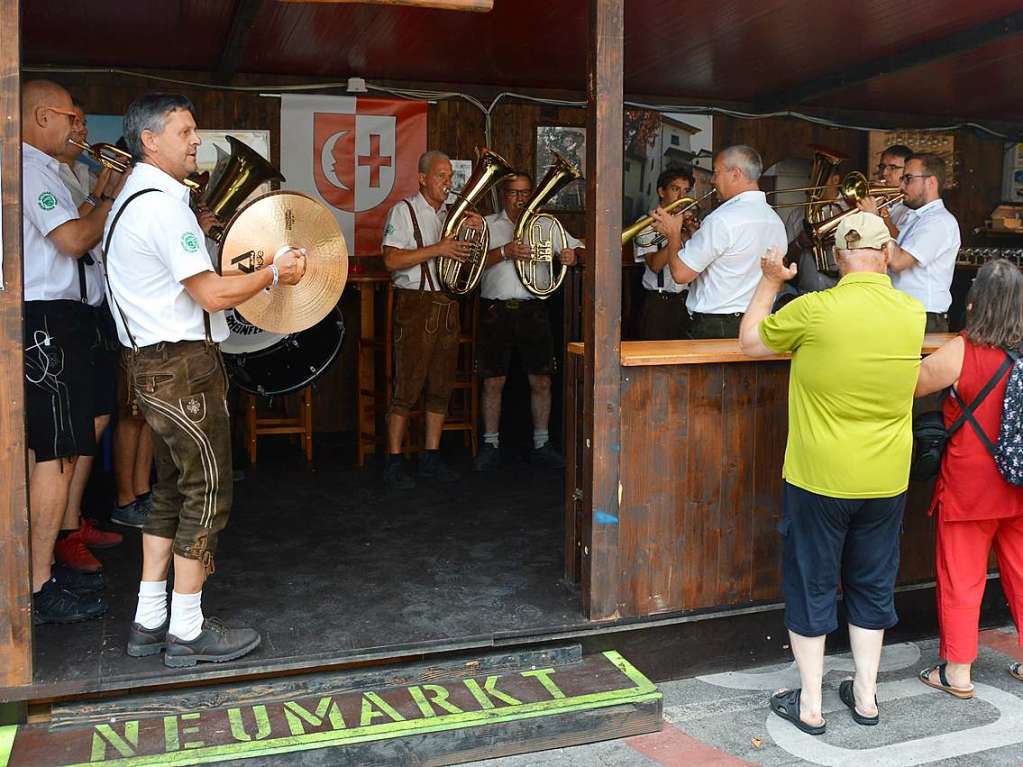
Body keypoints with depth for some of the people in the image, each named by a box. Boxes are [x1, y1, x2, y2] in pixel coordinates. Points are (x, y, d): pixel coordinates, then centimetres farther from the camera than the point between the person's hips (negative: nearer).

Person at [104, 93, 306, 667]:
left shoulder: (139, 198, 17)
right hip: (184, 367, -11)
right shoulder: (162, 205, -17)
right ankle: (188, 631, 8)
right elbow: (213, 294, -21)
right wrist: (274, 273, -8)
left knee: (172, 490, 15)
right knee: (207, 494, -2)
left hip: (157, 365, 11)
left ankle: (149, 621, 22)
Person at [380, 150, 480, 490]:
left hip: (447, 306, 7)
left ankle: (431, 458, 16)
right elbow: (392, 259, -14)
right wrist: (438, 249, -19)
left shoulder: (451, 214, 18)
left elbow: (466, 255, 20)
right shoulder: (405, 211, -2)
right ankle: (394, 461, 1)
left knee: (441, 386, 8)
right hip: (415, 305, -7)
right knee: (407, 386, -6)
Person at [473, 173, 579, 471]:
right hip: (496, 310, -1)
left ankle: (541, 444, 15)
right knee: (493, 382, 3)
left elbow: (577, 250, 11)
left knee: (541, 381, 3)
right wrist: (505, 252, -21)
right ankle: (490, 444, 15)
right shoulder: (487, 225, 8)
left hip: (533, 310, 1)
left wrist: (572, 255, -13)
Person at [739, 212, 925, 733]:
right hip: (885, 481, 4)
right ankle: (865, 695, 30)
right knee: (872, 584, 18)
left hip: (819, 478, -4)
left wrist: (771, 282, 9)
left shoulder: (814, 310, -18)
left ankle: (809, 704, 19)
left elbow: (750, 342, -2)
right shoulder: (913, 313, -4)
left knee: (810, 586, 10)